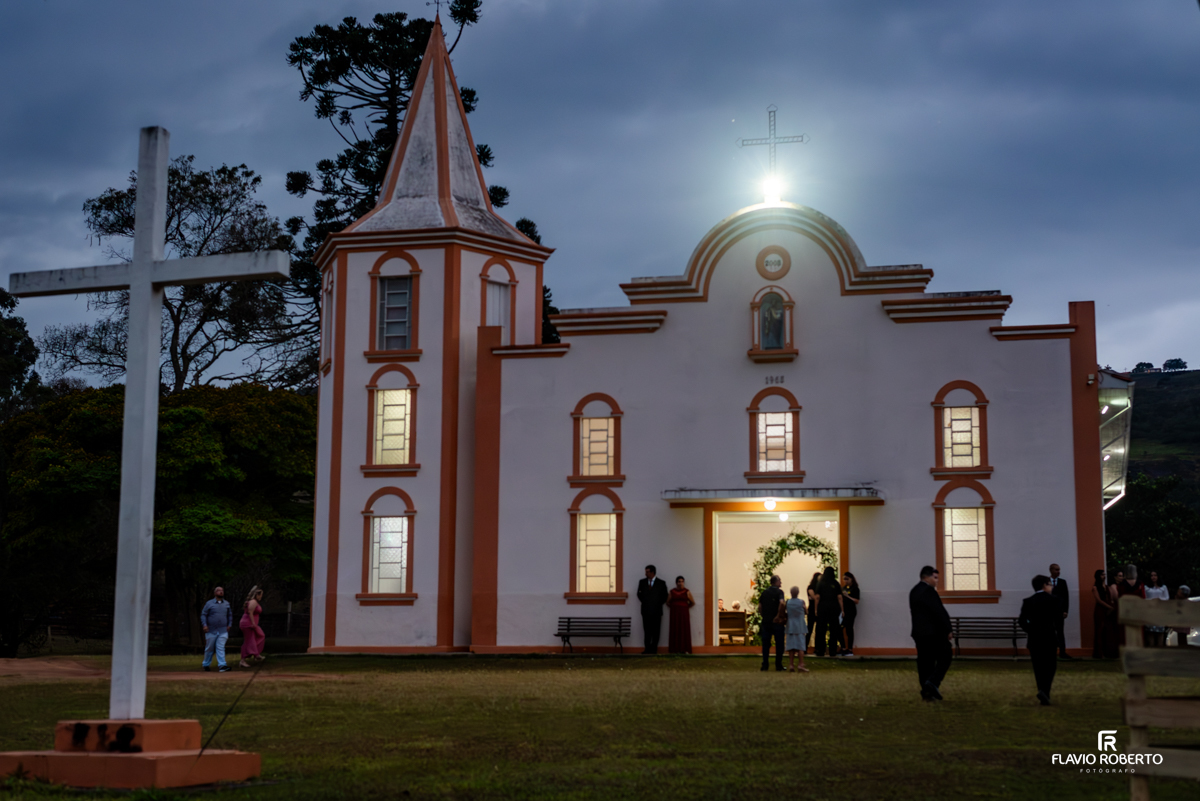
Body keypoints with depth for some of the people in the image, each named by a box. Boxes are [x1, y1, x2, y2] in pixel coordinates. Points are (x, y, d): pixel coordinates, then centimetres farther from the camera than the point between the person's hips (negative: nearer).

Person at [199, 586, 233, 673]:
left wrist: (229, 625, 9)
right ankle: (206, 664, 24)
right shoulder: (209, 603, 0)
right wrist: (204, 625, -11)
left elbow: (230, 615, 20)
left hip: (223, 631, 2)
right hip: (211, 630, -2)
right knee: (209, 648, 7)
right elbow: (203, 614, 0)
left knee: (220, 648, -9)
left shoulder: (226, 604, 10)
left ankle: (222, 666, -16)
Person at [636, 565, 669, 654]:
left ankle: (653, 649, 5)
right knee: (647, 631, 2)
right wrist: (644, 602, 9)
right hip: (646, 610, 2)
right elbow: (639, 594, 16)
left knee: (656, 632, 0)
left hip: (656, 611, -2)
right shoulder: (642, 582, 8)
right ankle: (647, 649, 4)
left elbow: (664, 597, 7)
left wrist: (658, 604, 4)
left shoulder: (661, 583, 1)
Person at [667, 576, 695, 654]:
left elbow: (693, 603, 7)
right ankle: (675, 649, -5)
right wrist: (674, 607, 7)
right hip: (674, 613, 1)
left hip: (684, 613, -1)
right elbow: (668, 602, 14)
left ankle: (685, 650, -3)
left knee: (684, 630, -4)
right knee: (675, 630, -4)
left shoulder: (687, 592, 1)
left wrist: (685, 607, 9)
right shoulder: (672, 592, 6)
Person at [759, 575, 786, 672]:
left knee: (766, 644, 8)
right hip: (777, 622, -4)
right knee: (779, 644, 4)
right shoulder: (779, 592, -7)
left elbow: (760, 606, 8)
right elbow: (781, 603, -23)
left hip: (766, 621, 4)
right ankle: (778, 665, 6)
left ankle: (765, 665, 4)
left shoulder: (764, 592, 10)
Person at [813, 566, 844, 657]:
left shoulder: (820, 584, 1)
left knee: (821, 630, 4)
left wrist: (816, 609, 3)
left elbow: (817, 597, -2)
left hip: (822, 608, 0)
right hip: (834, 608, 0)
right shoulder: (836, 584, 1)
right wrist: (841, 610, 3)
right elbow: (839, 598, -1)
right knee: (833, 630, 4)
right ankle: (832, 651, 1)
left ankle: (820, 651, 4)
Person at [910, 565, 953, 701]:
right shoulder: (929, 591, -15)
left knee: (924, 661, 7)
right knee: (945, 657, 1)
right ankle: (933, 682, -13)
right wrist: (948, 630, -11)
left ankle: (927, 692, 5)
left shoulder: (913, 592, 14)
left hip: (918, 632, 9)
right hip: (933, 632, -9)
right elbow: (939, 612, -17)